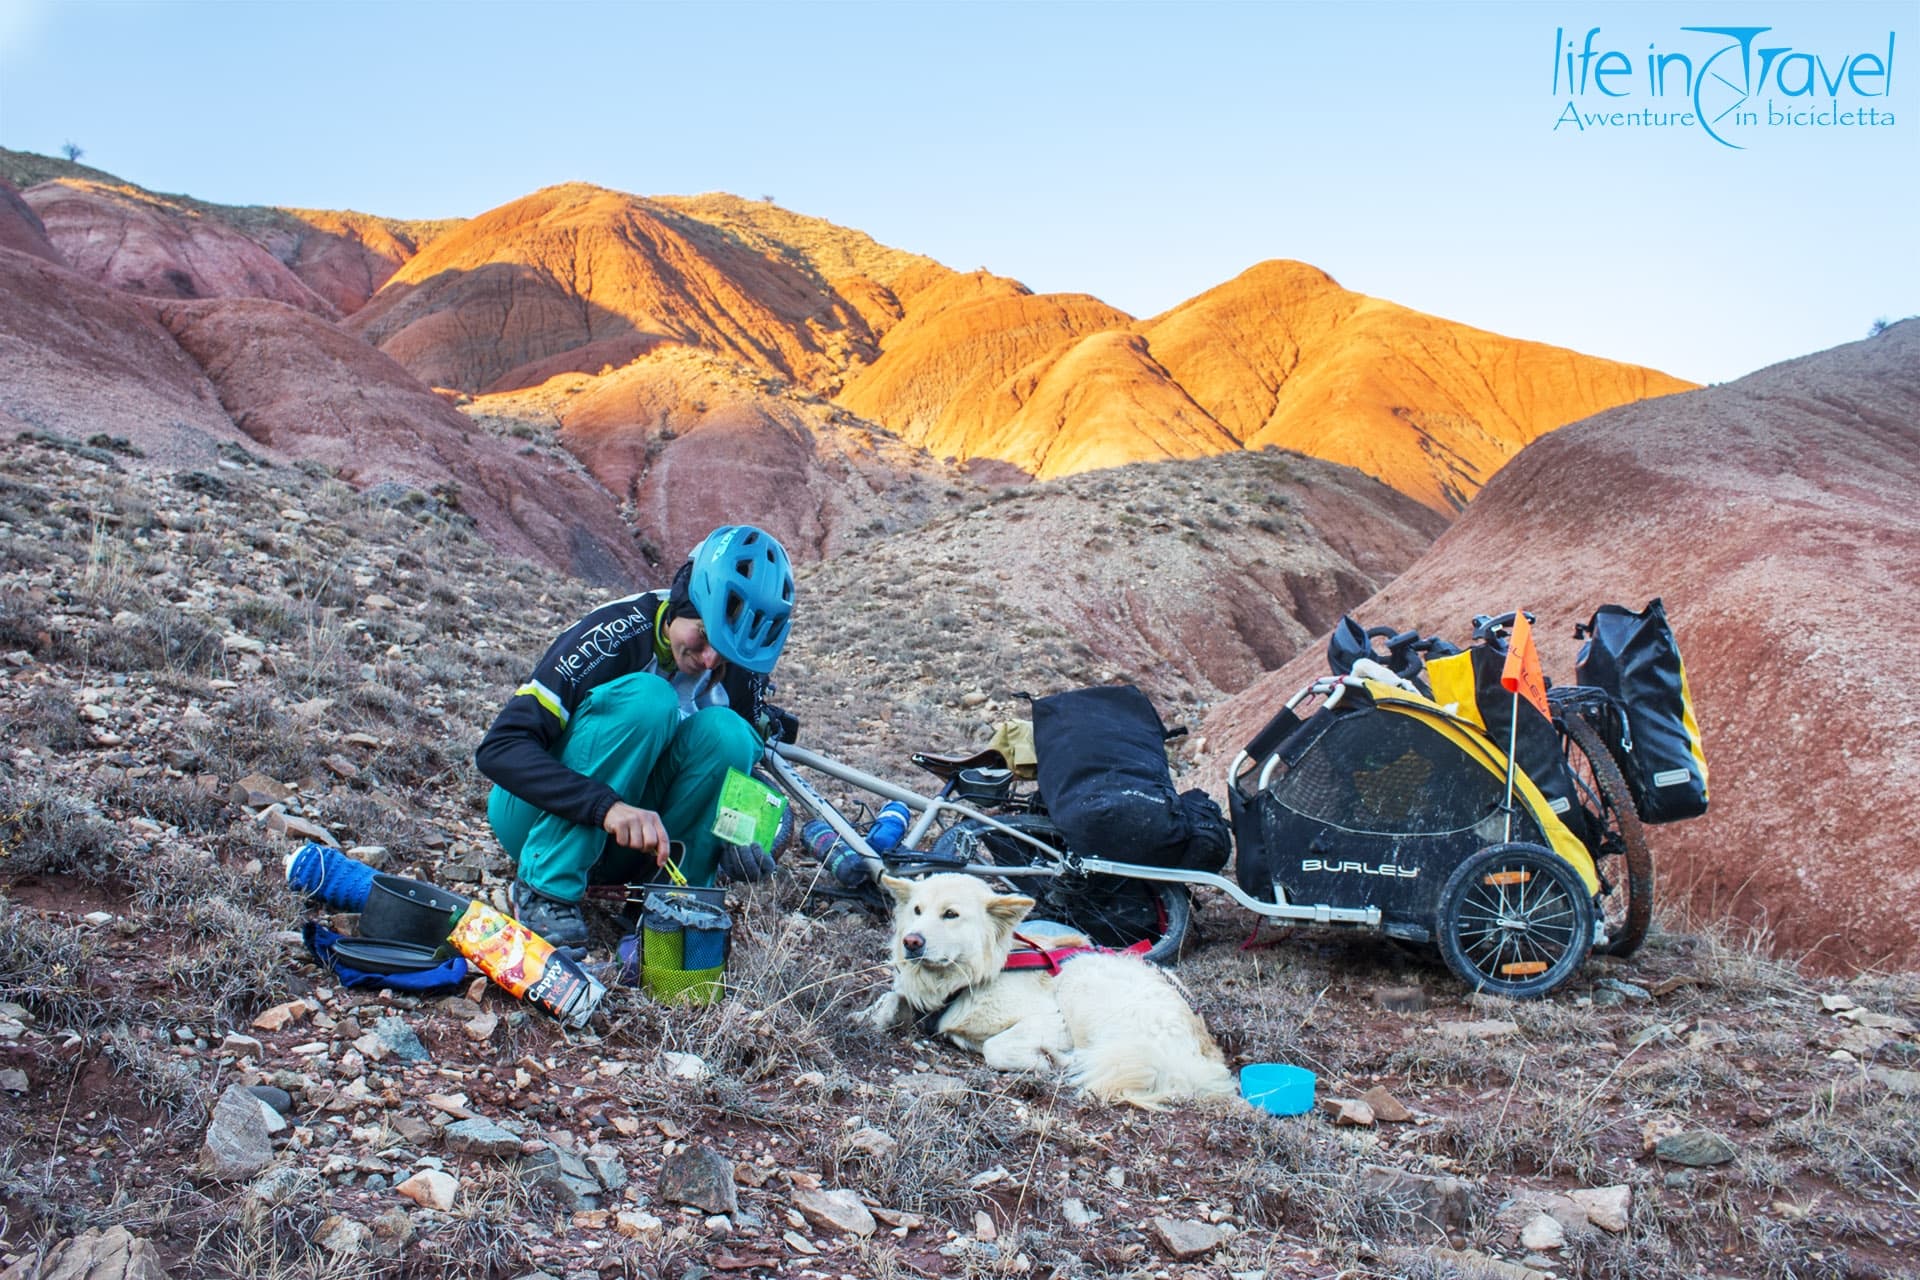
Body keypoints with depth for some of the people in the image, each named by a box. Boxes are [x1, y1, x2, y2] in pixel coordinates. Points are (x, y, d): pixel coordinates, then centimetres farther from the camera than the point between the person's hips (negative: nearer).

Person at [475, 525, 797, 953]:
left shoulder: (742, 671, -8)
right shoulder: (614, 634, -24)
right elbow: (499, 748, -31)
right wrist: (606, 806, -45)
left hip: (620, 840, 4)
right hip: (539, 817, -4)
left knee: (726, 732, -23)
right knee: (646, 699, -31)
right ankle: (547, 889, -23)